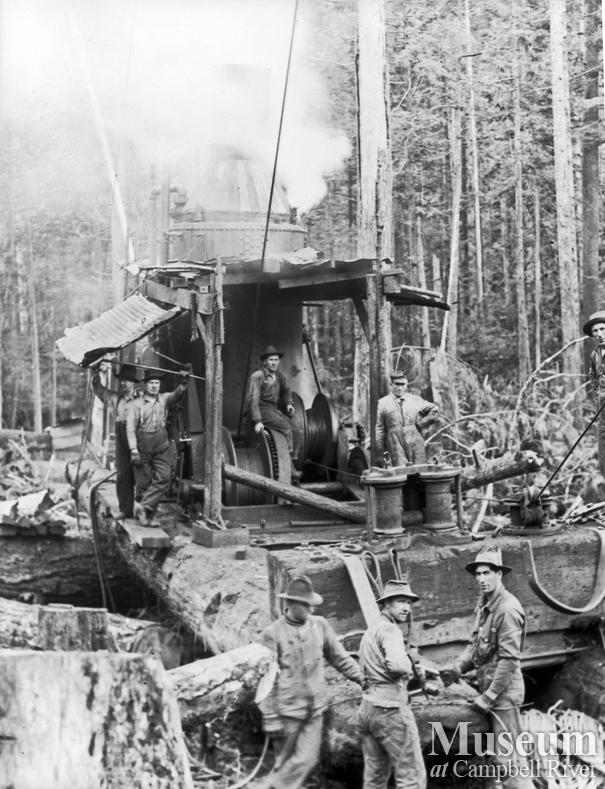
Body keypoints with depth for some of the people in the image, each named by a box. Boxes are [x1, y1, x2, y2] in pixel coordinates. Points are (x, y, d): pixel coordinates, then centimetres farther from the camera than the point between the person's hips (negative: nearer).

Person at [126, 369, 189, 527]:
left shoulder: (164, 399, 6)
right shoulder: (138, 404, -1)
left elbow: (177, 395, -14)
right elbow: (130, 427, -4)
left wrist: (184, 383, -36)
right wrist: (133, 450, -12)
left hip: (161, 446, 2)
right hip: (143, 447, -2)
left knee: (163, 478, -12)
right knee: (144, 482, 2)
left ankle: (145, 507, -6)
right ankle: (148, 515, 13)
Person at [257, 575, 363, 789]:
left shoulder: (320, 625, 2)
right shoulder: (272, 633, -9)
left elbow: (340, 657, 11)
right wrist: (271, 718, -9)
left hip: (315, 709, 4)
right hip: (287, 709, -4)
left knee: (307, 759, 0)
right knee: (286, 762, 6)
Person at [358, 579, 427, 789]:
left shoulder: (370, 631, 20)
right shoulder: (390, 630, -10)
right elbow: (396, 665, -29)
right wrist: (409, 665, -6)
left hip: (367, 707, 9)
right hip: (390, 708, -9)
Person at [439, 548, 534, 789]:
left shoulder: (507, 609, -20)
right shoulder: (483, 604, 8)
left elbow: (510, 659, -22)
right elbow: (475, 643, 16)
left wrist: (489, 696, -19)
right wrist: (457, 668, 0)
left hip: (503, 689, -9)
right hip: (489, 686, 9)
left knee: (508, 759, -4)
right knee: (507, 754, 19)